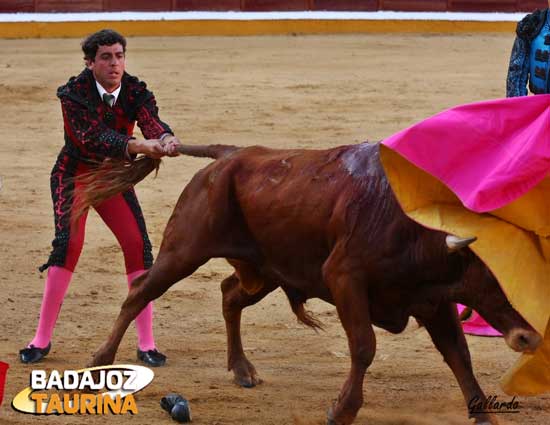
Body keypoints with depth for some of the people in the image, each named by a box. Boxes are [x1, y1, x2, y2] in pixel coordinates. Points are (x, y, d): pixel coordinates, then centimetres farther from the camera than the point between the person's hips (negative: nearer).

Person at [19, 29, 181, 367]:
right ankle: (42, 339, -10)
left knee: (139, 245, -10)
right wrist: (139, 146, -55)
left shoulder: (136, 91, -13)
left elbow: (151, 121, -32)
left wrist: (166, 139, -57)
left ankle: (146, 343, -3)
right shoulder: (74, 94, -24)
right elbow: (91, 138, -39)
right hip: (75, 174, -3)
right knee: (68, 243, -20)